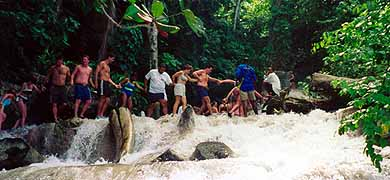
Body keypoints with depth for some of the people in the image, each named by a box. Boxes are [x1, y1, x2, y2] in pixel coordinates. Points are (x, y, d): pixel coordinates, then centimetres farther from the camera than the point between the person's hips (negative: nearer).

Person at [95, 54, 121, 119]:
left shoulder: (108, 66, 25)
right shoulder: (102, 63, -1)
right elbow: (96, 72, -10)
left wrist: (115, 85, 23)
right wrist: (96, 82, -20)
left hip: (107, 83, 9)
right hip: (102, 82, -9)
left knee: (107, 100, 3)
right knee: (102, 99, -11)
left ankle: (101, 114, 6)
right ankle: (98, 115, -7)